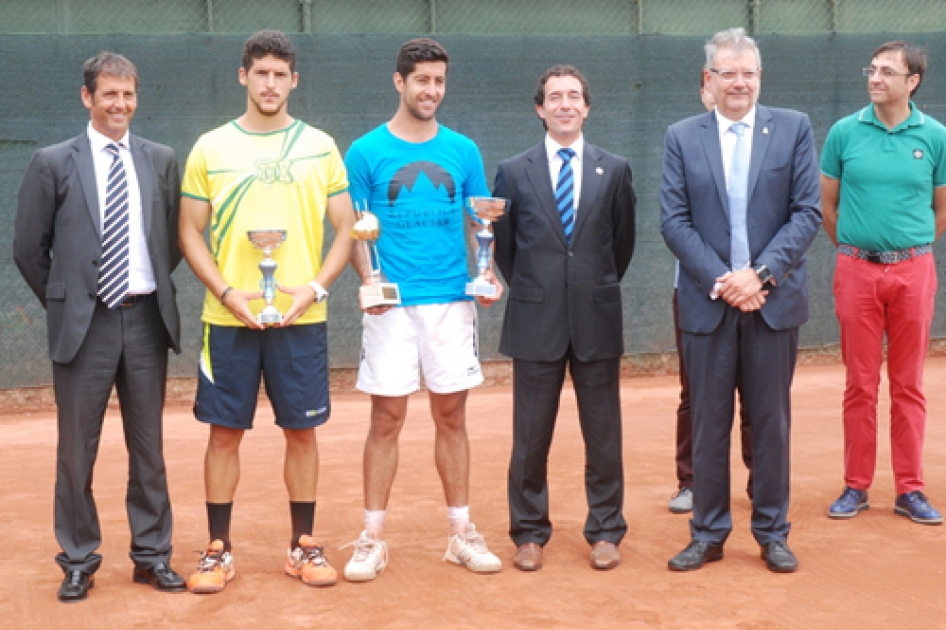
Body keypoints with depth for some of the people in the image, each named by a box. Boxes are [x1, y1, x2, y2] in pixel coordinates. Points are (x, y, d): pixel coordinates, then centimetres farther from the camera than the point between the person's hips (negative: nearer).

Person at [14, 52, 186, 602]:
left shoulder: (161, 160, 6)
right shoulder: (54, 163, -1)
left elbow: (177, 239, 14)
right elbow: (28, 248, 3)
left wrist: (152, 288, 9)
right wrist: (62, 303, 5)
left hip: (146, 319, 2)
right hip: (84, 324, -2)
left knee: (148, 444, 10)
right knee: (77, 448, 4)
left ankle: (152, 555, 21)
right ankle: (79, 560, 17)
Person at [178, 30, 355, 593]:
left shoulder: (320, 147, 5)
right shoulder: (210, 148, 4)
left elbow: (346, 229, 6)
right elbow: (191, 232, 5)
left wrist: (315, 288, -10)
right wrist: (226, 292, -10)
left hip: (301, 315, 0)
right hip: (229, 317, 0)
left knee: (302, 430, 6)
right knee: (225, 431, 4)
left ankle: (304, 546, 18)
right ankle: (219, 550, 15)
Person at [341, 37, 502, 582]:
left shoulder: (463, 150, 8)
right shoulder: (367, 152, 1)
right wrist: (368, 280, -14)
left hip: (452, 302, 2)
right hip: (393, 306, -2)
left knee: (452, 417, 8)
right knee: (387, 419, 1)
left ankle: (462, 534, 17)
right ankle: (373, 540, 9)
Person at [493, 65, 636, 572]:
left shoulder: (615, 170, 5)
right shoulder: (513, 172, 3)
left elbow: (623, 242, 12)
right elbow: (503, 245, 11)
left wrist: (598, 290, 12)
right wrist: (530, 292, 9)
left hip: (597, 321, 1)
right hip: (536, 322, 0)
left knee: (604, 435, 6)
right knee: (530, 437, 5)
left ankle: (605, 532, 17)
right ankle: (529, 534, 17)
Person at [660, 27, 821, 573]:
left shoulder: (794, 129, 2)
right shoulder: (682, 138, 4)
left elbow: (808, 212, -3)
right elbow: (674, 221, -1)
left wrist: (760, 273, -14)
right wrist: (720, 279, -13)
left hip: (775, 299, 0)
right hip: (708, 302, 0)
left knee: (771, 421, 8)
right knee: (709, 422, 6)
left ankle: (773, 533, 19)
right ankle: (708, 534, 17)